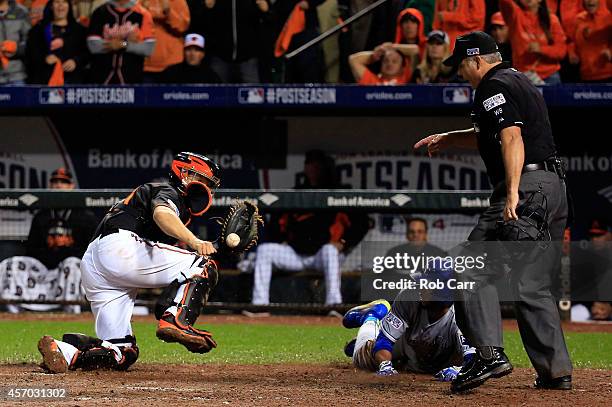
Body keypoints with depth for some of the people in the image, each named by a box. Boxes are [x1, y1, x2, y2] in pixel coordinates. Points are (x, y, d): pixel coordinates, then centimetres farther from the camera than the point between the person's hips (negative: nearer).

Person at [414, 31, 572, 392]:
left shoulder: (494, 86, -5)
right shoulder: (522, 82, 25)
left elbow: (511, 136, -20)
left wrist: (513, 193, -28)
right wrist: (448, 139, 36)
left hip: (527, 186, -10)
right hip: (556, 187, 10)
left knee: (474, 272, -9)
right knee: (532, 285, 13)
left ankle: (491, 354, -22)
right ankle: (557, 371, 9)